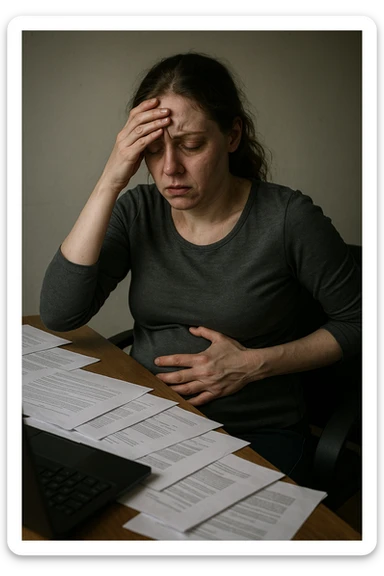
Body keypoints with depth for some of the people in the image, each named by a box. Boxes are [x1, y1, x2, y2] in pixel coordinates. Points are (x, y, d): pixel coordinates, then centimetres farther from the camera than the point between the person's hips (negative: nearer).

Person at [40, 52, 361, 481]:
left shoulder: (288, 218, -12)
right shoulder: (137, 211, -2)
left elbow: (355, 323, -1)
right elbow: (58, 315, -13)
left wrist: (255, 364, -14)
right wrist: (109, 183, -17)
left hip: (256, 433, -3)